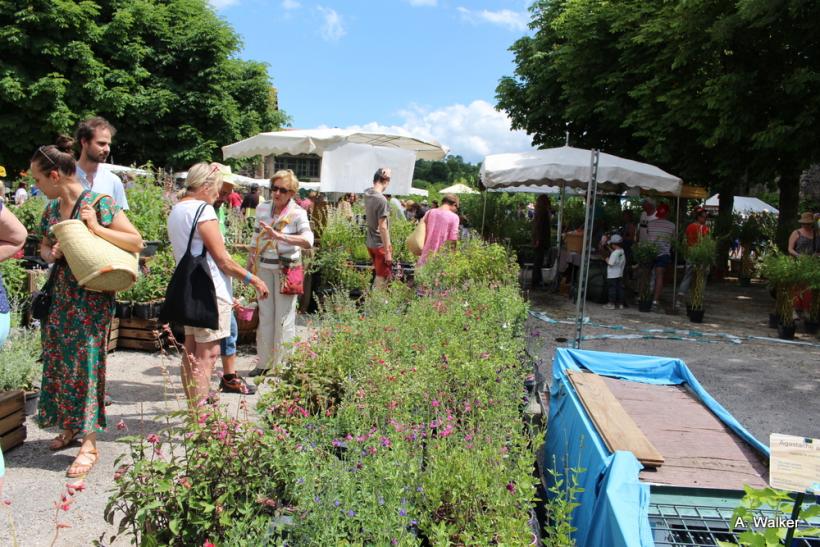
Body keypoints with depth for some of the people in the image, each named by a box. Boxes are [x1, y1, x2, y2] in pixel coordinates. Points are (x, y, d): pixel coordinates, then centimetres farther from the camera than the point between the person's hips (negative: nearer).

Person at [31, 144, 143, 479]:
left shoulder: (98, 203, -11)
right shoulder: (51, 208, 10)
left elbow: (137, 242, -13)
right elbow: (44, 246, 21)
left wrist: (96, 228, -23)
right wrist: (51, 253, -2)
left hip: (90, 297, -7)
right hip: (59, 296, 7)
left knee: (85, 363, -6)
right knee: (57, 362, 12)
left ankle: (89, 444, 3)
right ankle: (69, 428, 30)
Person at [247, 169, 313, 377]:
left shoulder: (298, 213, -12)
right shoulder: (262, 209, 4)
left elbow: (308, 241, -28)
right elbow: (255, 238, 14)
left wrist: (279, 236, -39)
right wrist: (248, 266, 14)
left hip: (287, 268, -5)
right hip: (264, 267, 5)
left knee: (284, 317, 0)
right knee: (265, 315, 10)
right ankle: (264, 362, 22)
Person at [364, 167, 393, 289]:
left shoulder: (367, 193, 0)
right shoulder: (382, 200, -23)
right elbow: (382, 227, -24)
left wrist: (384, 172, 20)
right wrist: (388, 251, -19)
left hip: (370, 242, 9)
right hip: (380, 245, -8)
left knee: (378, 275, 22)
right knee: (382, 279, 3)